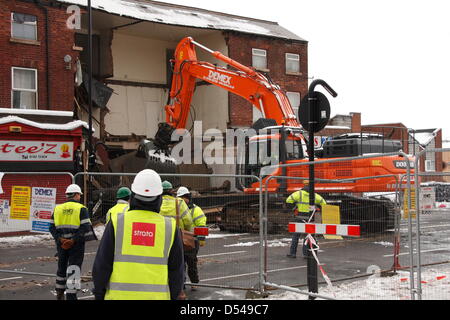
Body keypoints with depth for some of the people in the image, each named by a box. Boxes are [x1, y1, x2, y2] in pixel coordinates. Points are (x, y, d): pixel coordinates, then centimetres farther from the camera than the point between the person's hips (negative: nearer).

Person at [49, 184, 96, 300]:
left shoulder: (57, 209, 8)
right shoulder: (81, 209, -6)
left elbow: (52, 227, 3)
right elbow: (85, 228, -17)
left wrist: (60, 239, -7)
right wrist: (73, 240, -15)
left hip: (61, 244, 5)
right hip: (76, 245, -5)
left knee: (62, 268, 20)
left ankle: (59, 294, 34)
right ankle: (71, 296, -2)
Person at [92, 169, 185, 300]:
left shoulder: (117, 222, -3)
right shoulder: (170, 227, 1)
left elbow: (102, 264, -1)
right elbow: (177, 270, 5)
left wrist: (99, 294, 10)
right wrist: (172, 296, 16)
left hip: (120, 295, -1)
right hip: (156, 296, 1)